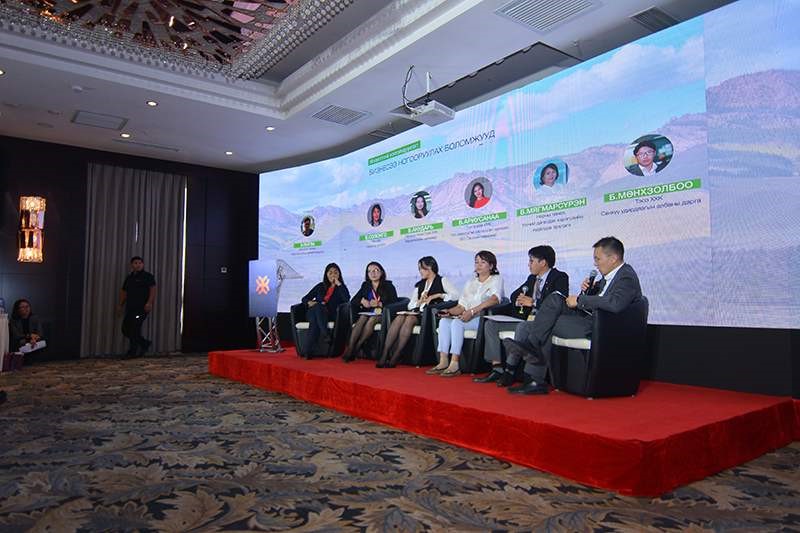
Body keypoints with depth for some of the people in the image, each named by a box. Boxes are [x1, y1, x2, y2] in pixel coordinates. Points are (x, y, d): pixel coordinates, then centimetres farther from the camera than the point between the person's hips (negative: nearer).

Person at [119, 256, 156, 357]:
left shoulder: (148, 276, 0)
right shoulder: (129, 278, 19)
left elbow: (153, 290, -9)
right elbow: (124, 292, 24)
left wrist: (149, 303, -19)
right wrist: (121, 305, 17)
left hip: (142, 308, -7)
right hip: (130, 308, 7)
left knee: (135, 329, -12)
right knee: (125, 329, 6)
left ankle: (133, 352, -3)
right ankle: (144, 343, 22)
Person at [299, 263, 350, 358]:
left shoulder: (341, 287, 15)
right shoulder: (321, 286, 23)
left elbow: (347, 299, -8)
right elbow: (304, 299, 22)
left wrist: (338, 283, -3)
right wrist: (310, 302, -2)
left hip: (330, 315, -2)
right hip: (313, 313, 2)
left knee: (315, 321, -36)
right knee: (318, 306, -36)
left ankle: (307, 350, -42)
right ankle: (325, 335, -46)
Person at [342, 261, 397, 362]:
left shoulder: (388, 286, 5)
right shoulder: (365, 286, 16)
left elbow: (394, 303, -6)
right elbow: (353, 301, 10)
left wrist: (379, 304, -19)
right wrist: (362, 301, -12)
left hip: (382, 314, -3)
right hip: (368, 312, 3)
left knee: (371, 320, -34)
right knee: (362, 319, -30)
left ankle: (356, 349, -36)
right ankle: (349, 348, -39)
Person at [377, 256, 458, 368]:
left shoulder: (442, 281, 10)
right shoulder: (419, 284, 25)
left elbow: (456, 295, -7)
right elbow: (410, 305, 17)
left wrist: (436, 295, -10)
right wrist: (419, 301, -3)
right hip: (418, 312, 5)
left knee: (410, 318, -32)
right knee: (399, 317, -26)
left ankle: (395, 357, -31)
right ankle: (385, 354, -31)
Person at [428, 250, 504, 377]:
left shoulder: (496, 279, 4)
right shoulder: (470, 282, 24)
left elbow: (495, 299, -17)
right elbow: (462, 306, 17)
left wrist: (472, 311, -26)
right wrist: (449, 311, -5)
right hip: (468, 318, 6)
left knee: (457, 322, -30)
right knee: (444, 321, -19)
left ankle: (454, 364, -31)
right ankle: (443, 361, -23)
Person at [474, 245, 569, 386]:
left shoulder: (560, 277, -2)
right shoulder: (532, 278, 22)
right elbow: (513, 296, 26)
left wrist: (533, 302, -19)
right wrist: (518, 300, 1)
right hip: (526, 318, 8)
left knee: (522, 327, -38)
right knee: (490, 324, -5)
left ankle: (510, 371, -29)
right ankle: (497, 368, -13)